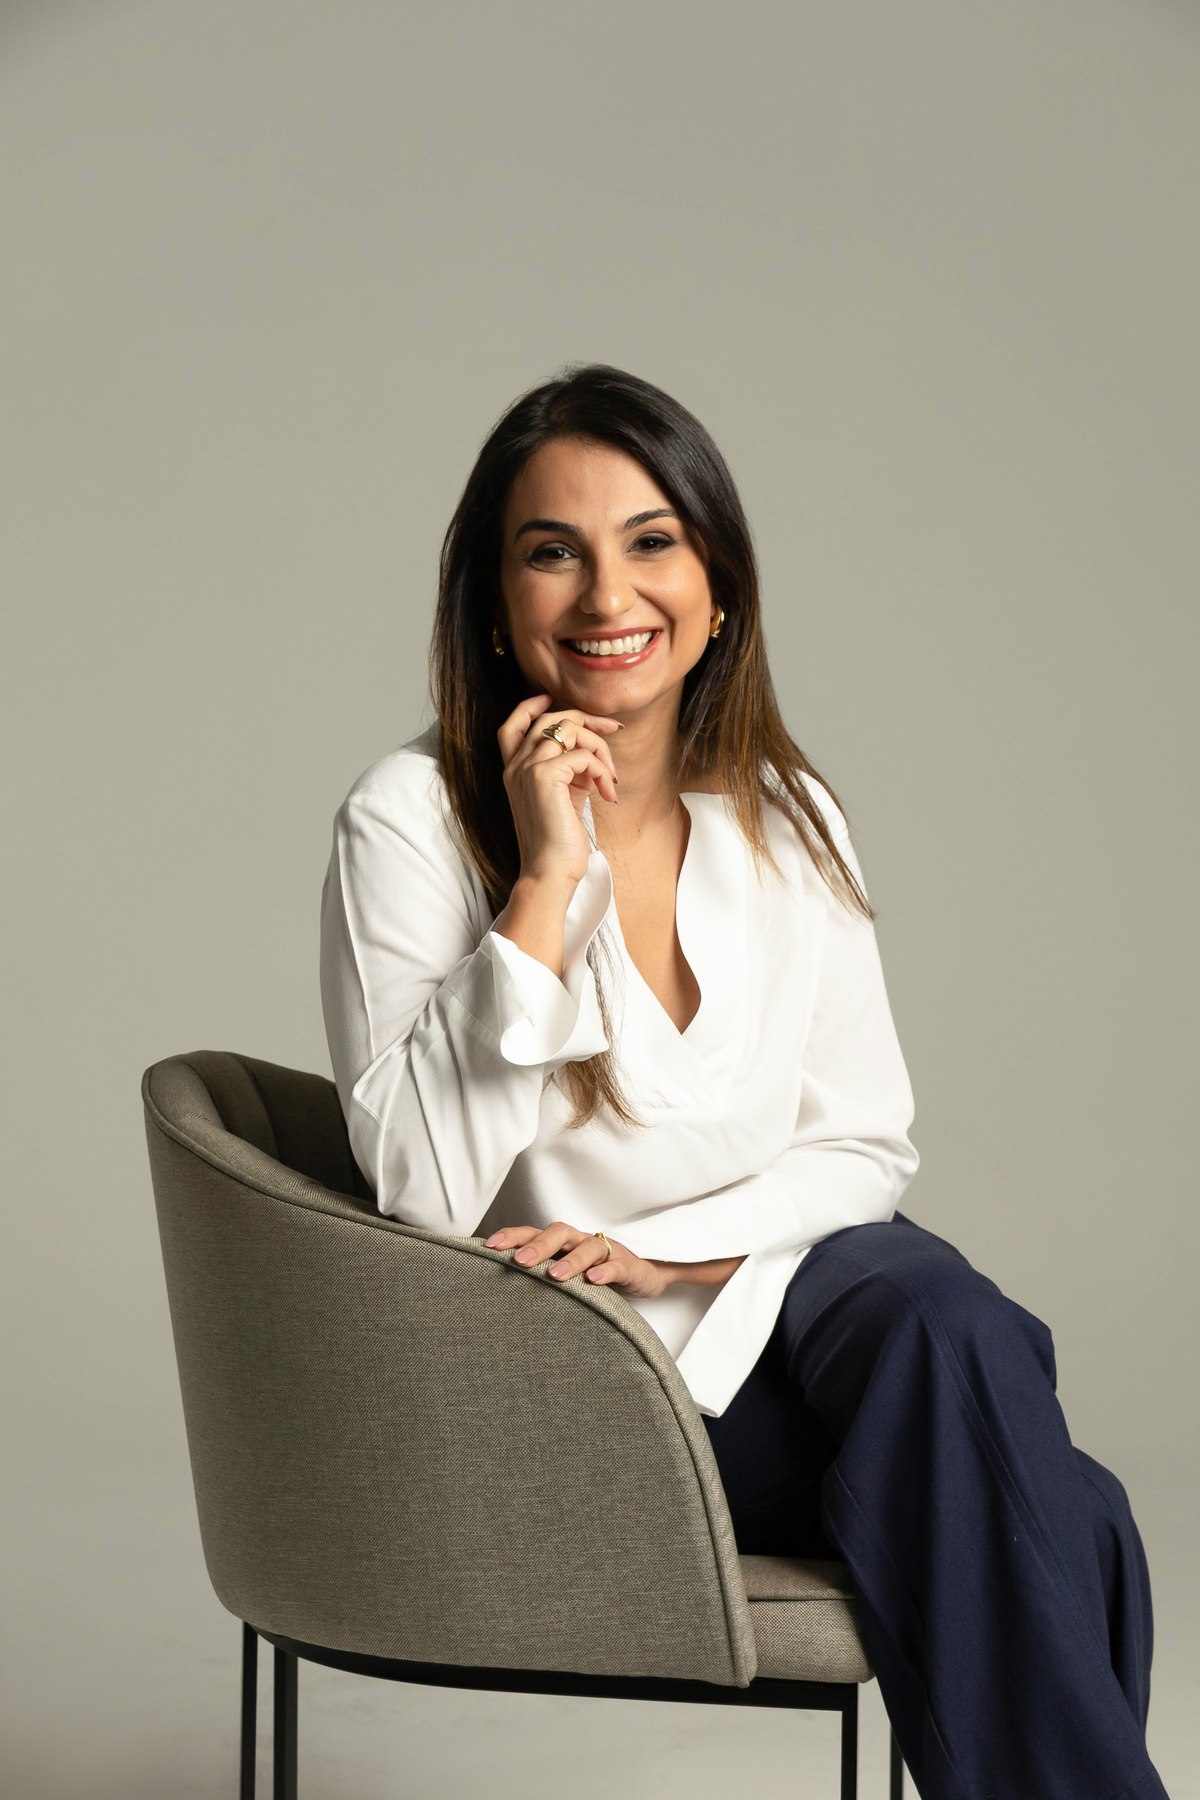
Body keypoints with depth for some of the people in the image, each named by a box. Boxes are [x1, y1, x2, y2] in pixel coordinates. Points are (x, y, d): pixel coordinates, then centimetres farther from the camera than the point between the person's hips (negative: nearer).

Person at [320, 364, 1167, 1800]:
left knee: (946, 1322, -32)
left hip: (778, 1271, 4)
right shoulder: (412, 821, -9)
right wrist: (547, 880, -22)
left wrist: (662, 1251, -13)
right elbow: (425, 1185, -18)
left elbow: (862, 1146, 5)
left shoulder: (786, 818, 4)